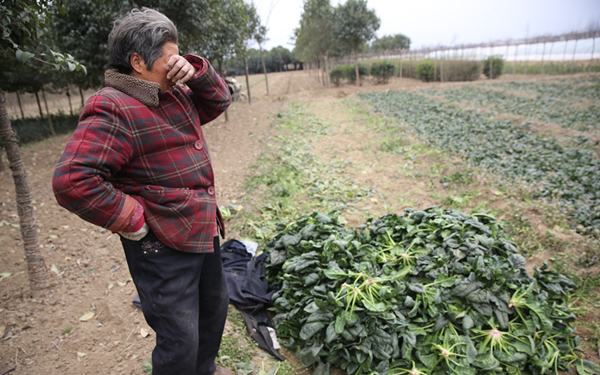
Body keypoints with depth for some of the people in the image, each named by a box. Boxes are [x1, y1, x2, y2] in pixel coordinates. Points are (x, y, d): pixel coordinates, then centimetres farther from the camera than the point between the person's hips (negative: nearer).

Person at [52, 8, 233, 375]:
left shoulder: (175, 94, 8)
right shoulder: (113, 110, -20)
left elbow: (218, 101, 16)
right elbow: (73, 181, -27)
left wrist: (196, 72, -3)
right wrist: (134, 220, -20)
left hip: (203, 231, 10)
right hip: (163, 248, -9)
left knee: (215, 305, 27)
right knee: (180, 340, 3)